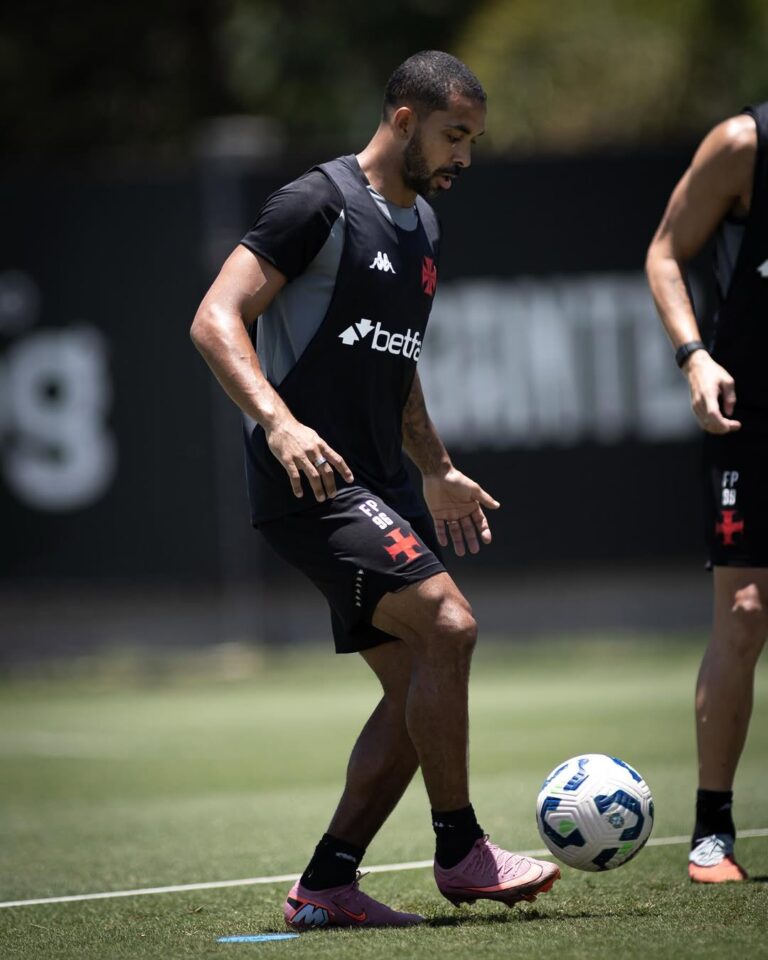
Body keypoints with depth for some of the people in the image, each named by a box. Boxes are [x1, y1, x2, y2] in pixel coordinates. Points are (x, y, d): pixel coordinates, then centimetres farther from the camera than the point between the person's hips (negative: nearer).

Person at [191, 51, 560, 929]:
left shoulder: (421, 227, 18)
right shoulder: (319, 204, -9)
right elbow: (215, 321, -17)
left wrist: (437, 472, 28)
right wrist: (278, 421, -31)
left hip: (377, 490, 10)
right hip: (307, 485, -9)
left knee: (417, 692, 4)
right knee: (447, 625, -22)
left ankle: (325, 886, 9)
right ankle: (460, 853, -12)